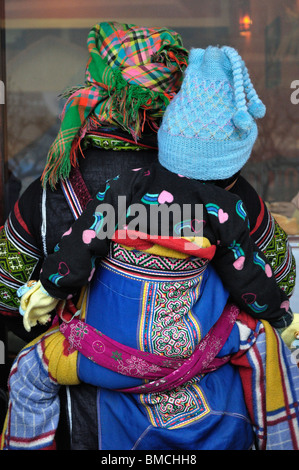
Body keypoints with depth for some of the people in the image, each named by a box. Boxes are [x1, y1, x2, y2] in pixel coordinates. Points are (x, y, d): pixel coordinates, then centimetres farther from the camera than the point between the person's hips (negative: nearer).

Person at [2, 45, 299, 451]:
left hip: (117, 347, -1)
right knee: (262, 333, 25)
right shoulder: (225, 210, -8)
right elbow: (248, 277, 2)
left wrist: (49, 288, 13)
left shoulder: (123, 188, -12)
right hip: (191, 345, 1)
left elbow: (79, 246, -6)